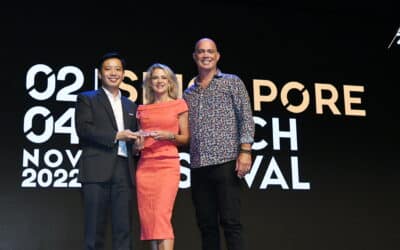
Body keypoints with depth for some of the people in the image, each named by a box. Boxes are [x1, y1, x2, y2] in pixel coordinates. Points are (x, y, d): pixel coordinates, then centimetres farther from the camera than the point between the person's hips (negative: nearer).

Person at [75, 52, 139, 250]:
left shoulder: (130, 106, 24)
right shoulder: (87, 99, 10)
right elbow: (83, 129, -5)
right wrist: (116, 135, -12)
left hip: (124, 169, 4)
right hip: (97, 169, -4)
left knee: (123, 229, 0)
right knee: (95, 228, -3)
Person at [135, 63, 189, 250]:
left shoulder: (179, 105, 7)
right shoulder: (142, 109, 16)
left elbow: (185, 138, 7)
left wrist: (169, 135, -11)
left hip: (168, 164, -4)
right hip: (144, 166, 4)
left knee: (162, 215, -15)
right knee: (147, 217, 0)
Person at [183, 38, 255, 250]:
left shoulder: (232, 82, 8)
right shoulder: (188, 93, 19)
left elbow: (246, 118, -1)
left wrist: (245, 151, -12)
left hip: (226, 161, -4)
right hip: (198, 166, 5)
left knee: (230, 221, -7)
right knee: (206, 224, 6)